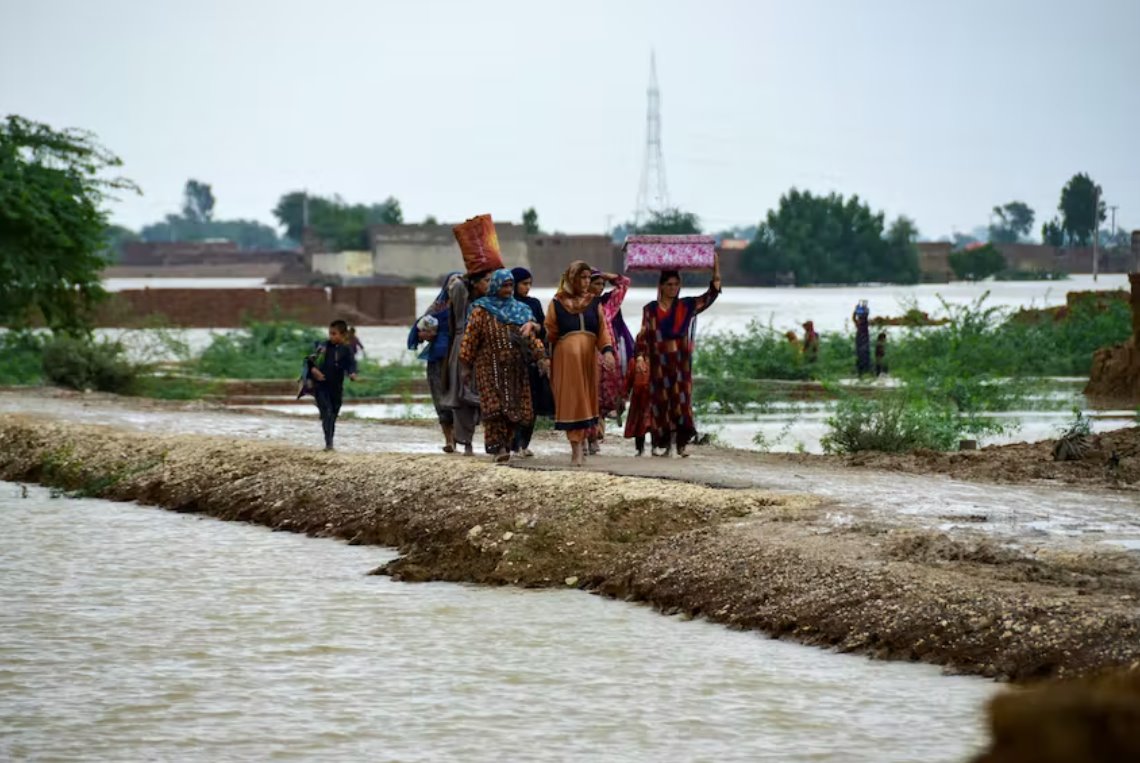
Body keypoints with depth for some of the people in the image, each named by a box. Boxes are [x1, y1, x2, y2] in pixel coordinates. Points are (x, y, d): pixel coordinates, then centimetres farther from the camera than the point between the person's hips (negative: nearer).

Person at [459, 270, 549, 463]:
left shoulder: (520, 311, 14)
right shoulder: (481, 310, 1)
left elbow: (531, 337, 12)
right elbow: (470, 338, 0)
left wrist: (541, 357, -2)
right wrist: (466, 365, -3)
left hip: (515, 369, 4)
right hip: (490, 368, -4)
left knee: (514, 409, 0)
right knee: (494, 407, -14)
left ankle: (506, 445, 11)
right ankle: (497, 448, -16)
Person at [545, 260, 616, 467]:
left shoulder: (594, 303, 12)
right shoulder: (557, 303, 4)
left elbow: (603, 330, 4)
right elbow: (550, 333, 5)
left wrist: (607, 351, -11)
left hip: (588, 357, 3)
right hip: (566, 356, -3)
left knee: (586, 400, 5)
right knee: (571, 401, -7)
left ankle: (581, 443, 14)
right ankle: (577, 449, -10)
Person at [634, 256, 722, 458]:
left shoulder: (687, 306, 7)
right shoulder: (651, 309, 4)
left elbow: (711, 294, 3)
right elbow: (643, 335, 2)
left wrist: (716, 269, -6)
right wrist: (641, 356, -10)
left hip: (681, 362, 1)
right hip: (658, 362, -1)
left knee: (681, 400, -5)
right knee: (660, 401, 0)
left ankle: (680, 443, -2)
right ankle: (661, 443, 5)